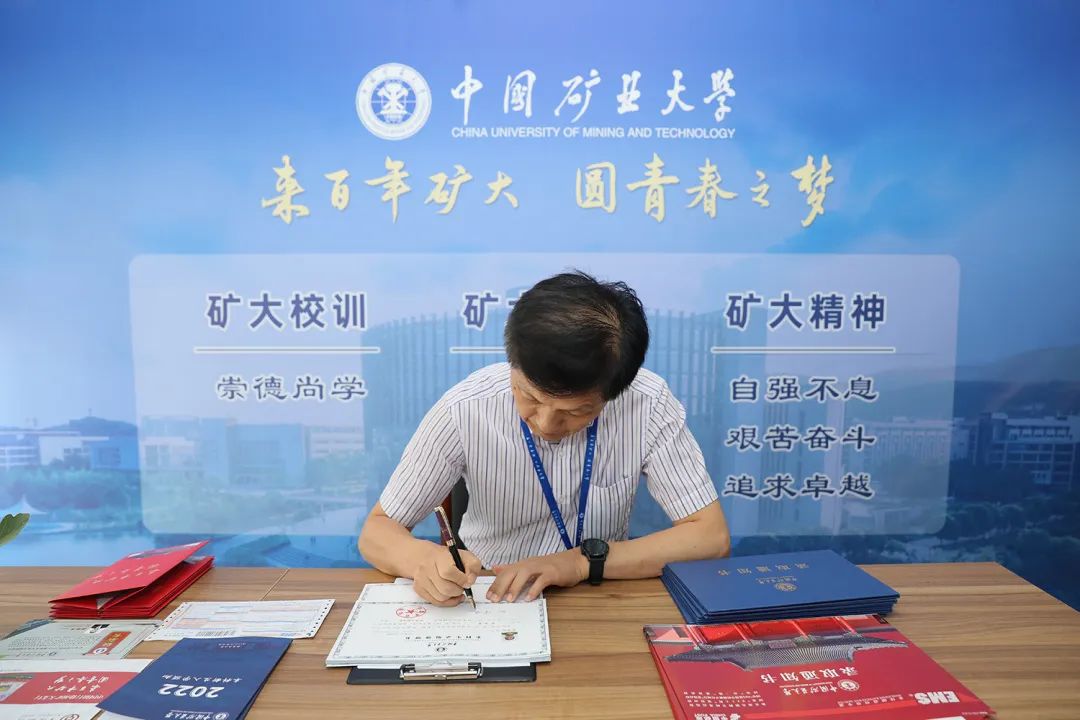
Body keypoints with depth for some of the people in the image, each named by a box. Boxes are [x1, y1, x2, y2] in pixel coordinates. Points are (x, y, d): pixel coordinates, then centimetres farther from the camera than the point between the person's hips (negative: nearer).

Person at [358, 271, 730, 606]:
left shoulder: (649, 403, -18)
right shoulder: (466, 409, -19)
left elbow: (711, 536, -13)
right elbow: (378, 530, -9)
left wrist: (584, 560, -23)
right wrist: (423, 558, -30)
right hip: (486, 602, 0)